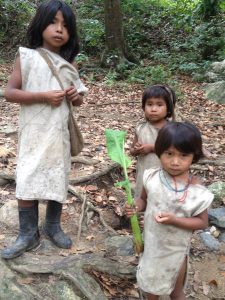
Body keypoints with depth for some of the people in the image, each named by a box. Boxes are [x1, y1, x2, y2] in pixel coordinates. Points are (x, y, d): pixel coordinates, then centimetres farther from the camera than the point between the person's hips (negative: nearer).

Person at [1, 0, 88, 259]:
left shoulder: (68, 64, 8)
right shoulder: (27, 56, -5)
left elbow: (77, 100, 16)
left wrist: (75, 96, -8)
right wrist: (43, 96, -21)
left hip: (59, 133, 4)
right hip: (34, 134, -4)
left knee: (58, 180, 13)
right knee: (27, 183, -2)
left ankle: (53, 227, 31)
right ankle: (28, 235, 14)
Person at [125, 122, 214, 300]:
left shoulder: (196, 191, -25)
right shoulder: (151, 178, -16)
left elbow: (202, 222, -16)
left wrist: (174, 220, -30)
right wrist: (136, 207, -21)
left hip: (175, 248, -3)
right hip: (151, 242, 3)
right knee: (150, 283, 28)